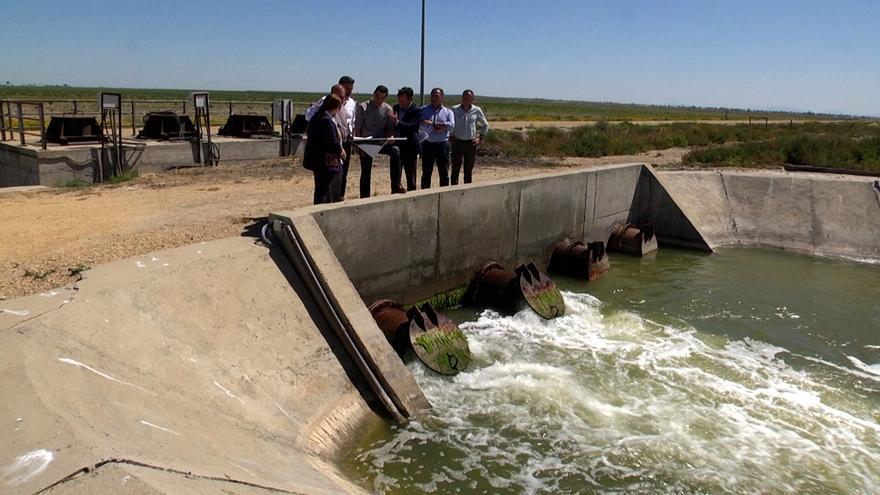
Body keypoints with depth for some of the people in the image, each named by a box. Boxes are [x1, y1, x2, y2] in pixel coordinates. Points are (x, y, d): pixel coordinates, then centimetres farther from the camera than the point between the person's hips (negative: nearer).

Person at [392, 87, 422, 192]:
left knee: (410, 176, 2)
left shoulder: (416, 110, -10)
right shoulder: (395, 108, 9)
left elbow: (411, 126, -22)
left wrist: (397, 122, -34)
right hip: (396, 146, 6)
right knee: (395, 175, 10)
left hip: (409, 148, -5)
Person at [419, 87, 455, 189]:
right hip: (427, 144, 0)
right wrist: (440, 127, -14)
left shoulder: (448, 112, 9)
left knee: (444, 173, 4)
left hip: (442, 145, 1)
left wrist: (431, 123, -13)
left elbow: (451, 125, -10)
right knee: (426, 173, 4)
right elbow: (421, 125, -10)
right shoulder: (423, 110, 7)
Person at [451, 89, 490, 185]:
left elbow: (485, 125, 14)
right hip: (457, 142, -1)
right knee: (455, 168, -3)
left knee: (469, 170, 6)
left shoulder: (477, 111, 2)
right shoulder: (454, 109, 0)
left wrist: (480, 138, 6)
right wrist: (450, 137, 4)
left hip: (471, 143, 1)